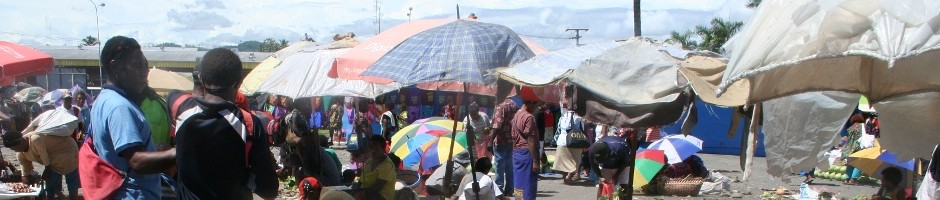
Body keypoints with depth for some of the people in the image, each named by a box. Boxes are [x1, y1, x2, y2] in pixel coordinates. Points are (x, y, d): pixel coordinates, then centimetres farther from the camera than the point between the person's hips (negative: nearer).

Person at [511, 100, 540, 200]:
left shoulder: (516, 115, 12)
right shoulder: (529, 117, -15)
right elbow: (530, 140, -19)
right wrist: (535, 161, -18)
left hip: (516, 152, 9)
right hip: (527, 153, -9)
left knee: (518, 183, 12)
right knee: (528, 185, -4)